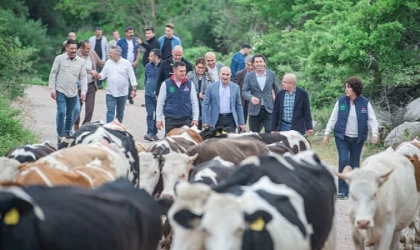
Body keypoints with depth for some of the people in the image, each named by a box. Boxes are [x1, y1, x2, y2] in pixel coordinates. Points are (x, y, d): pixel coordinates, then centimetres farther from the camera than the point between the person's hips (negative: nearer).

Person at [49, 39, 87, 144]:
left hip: (73, 93, 3)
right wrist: (52, 89, -6)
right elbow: (53, 74, -2)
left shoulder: (81, 61, 2)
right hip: (60, 91, -3)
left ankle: (67, 133, 24)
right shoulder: (59, 59, -5)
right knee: (61, 113, -12)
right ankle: (60, 135, -2)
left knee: (70, 115, 11)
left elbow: (83, 77, 5)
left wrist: (84, 91, -4)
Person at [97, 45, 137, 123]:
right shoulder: (108, 63, 4)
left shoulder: (126, 63, -4)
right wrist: (97, 75, -16)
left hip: (122, 93, -1)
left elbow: (132, 78, -4)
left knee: (120, 113, 11)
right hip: (110, 93, 1)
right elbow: (103, 75, 6)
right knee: (110, 112, -9)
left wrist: (134, 89, -11)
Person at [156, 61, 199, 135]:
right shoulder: (166, 84, -1)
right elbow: (160, 103, 3)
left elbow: (194, 102, 8)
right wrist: (158, 119, 1)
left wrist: (195, 118, 3)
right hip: (170, 120, -1)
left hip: (186, 120, 1)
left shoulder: (190, 84, 3)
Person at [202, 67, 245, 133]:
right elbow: (205, 105, 1)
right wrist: (205, 121, -7)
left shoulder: (235, 87, 6)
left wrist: (241, 122, 6)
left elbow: (239, 105, 9)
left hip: (230, 120, 1)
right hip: (216, 120, -1)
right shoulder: (211, 87, 0)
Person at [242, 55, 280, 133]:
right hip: (255, 110, 0)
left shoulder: (272, 74, 5)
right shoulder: (249, 76, 2)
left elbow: (277, 90, 12)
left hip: (269, 109, 0)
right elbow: (244, 91, -2)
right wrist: (251, 97, -22)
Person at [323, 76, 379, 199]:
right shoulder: (341, 101, -1)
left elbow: (372, 119, -2)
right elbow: (333, 118, 4)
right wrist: (327, 133, 1)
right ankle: (342, 191, -9)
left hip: (357, 138, 1)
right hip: (342, 137, -1)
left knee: (355, 164, 7)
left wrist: (374, 134, -15)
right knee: (343, 161, -11)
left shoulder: (365, 103, -2)